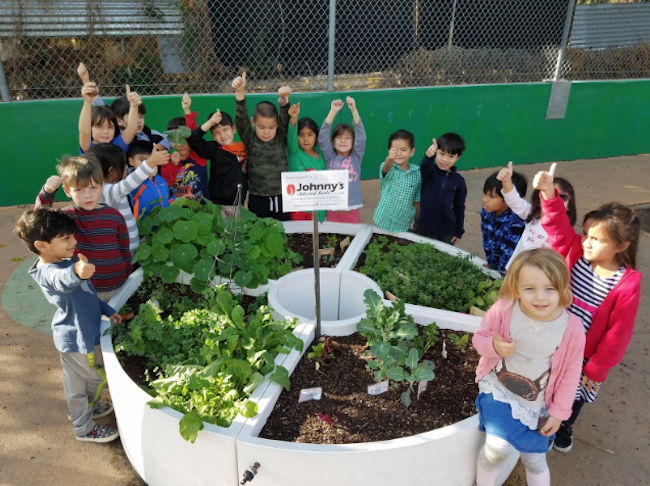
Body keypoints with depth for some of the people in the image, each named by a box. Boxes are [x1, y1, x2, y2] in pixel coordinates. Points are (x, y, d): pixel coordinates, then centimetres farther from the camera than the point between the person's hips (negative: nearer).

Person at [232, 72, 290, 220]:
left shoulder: (281, 139, 0)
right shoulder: (250, 140, -2)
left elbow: (285, 118, -14)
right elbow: (241, 119, -15)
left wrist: (284, 99, -34)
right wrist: (240, 92, -31)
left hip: (281, 198, 1)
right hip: (257, 199, -1)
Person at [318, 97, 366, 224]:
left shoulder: (356, 156, 2)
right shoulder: (330, 157, 2)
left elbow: (361, 136, -9)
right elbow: (323, 137, -8)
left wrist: (354, 110, -19)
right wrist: (333, 111, -16)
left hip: (352, 211, 0)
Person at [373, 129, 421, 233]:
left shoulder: (417, 173, -3)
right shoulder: (388, 168, -11)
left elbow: (416, 201, 6)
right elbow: (386, 168, -37)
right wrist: (389, 159, -59)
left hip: (404, 226, 2)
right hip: (383, 224, -2)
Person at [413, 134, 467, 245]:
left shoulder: (459, 181, -2)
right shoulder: (429, 171, -7)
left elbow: (459, 207, 5)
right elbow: (424, 165, -33)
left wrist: (458, 231, 7)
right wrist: (429, 155, -56)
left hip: (446, 231, 1)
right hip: (423, 227, 0)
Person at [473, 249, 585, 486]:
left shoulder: (572, 329, -20)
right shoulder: (503, 309, -23)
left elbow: (570, 373, -6)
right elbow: (479, 338, -7)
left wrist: (559, 412, 0)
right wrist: (494, 347, -30)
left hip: (537, 404, 2)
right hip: (499, 389, -1)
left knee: (534, 460, 15)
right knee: (499, 447, -19)